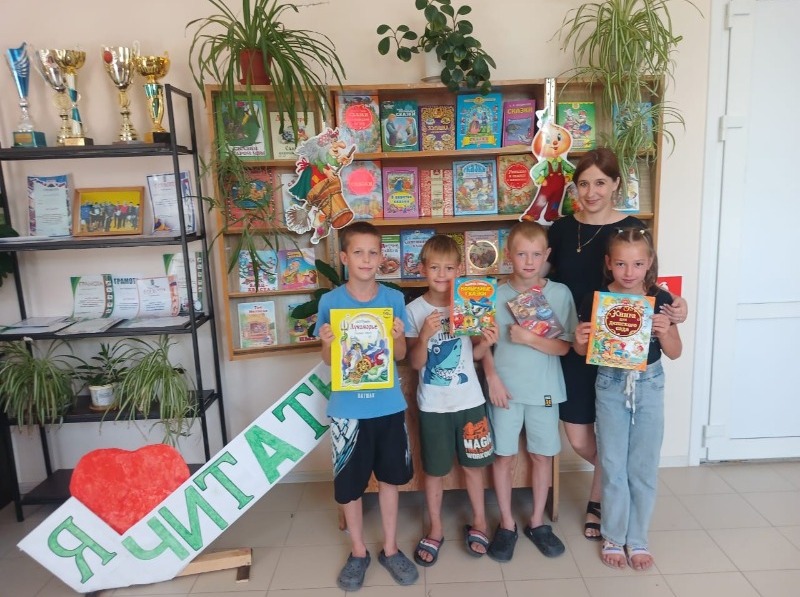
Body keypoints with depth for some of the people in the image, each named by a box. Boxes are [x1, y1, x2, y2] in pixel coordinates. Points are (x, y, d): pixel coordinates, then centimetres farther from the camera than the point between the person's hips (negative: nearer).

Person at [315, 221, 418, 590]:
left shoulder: (394, 299, -3)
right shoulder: (330, 302, -7)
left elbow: (401, 355, 2)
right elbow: (327, 361, -1)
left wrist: (397, 336, -19)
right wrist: (326, 343, -22)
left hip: (388, 404, 2)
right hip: (347, 408, -1)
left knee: (389, 477, 15)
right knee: (348, 483, 12)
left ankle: (390, 548, 35)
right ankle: (358, 552, 34)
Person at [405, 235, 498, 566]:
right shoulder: (414, 310, -9)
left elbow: (475, 354, 4)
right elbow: (415, 363, -10)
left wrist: (487, 342, -16)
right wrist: (425, 335, -26)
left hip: (469, 399, 1)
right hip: (433, 404, -1)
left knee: (472, 464, 16)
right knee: (434, 470, 12)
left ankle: (479, 522, 38)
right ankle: (435, 530, 32)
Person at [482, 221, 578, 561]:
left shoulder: (560, 294, -5)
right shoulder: (495, 296, -5)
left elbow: (565, 346, -7)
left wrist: (529, 338, -20)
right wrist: (492, 378, -12)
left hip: (544, 390, 1)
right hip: (505, 388, 0)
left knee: (542, 455, 13)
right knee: (504, 456, 9)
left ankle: (537, 522, 32)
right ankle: (506, 524, 27)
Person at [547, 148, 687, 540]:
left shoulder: (633, 229, -6)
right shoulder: (561, 230, 1)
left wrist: (675, 307, -21)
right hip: (573, 349, 3)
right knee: (578, 439, 9)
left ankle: (597, 501, 33)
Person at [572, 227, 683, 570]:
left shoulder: (660, 300, -8)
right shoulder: (595, 300, -11)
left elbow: (675, 353, -2)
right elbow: (583, 351, -1)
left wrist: (664, 331, -22)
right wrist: (579, 341, -23)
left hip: (649, 385, 1)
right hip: (610, 385, -1)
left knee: (644, 467, 10)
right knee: (613, 466, 8)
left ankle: (638, 539, 29)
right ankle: (613, 537, 28)